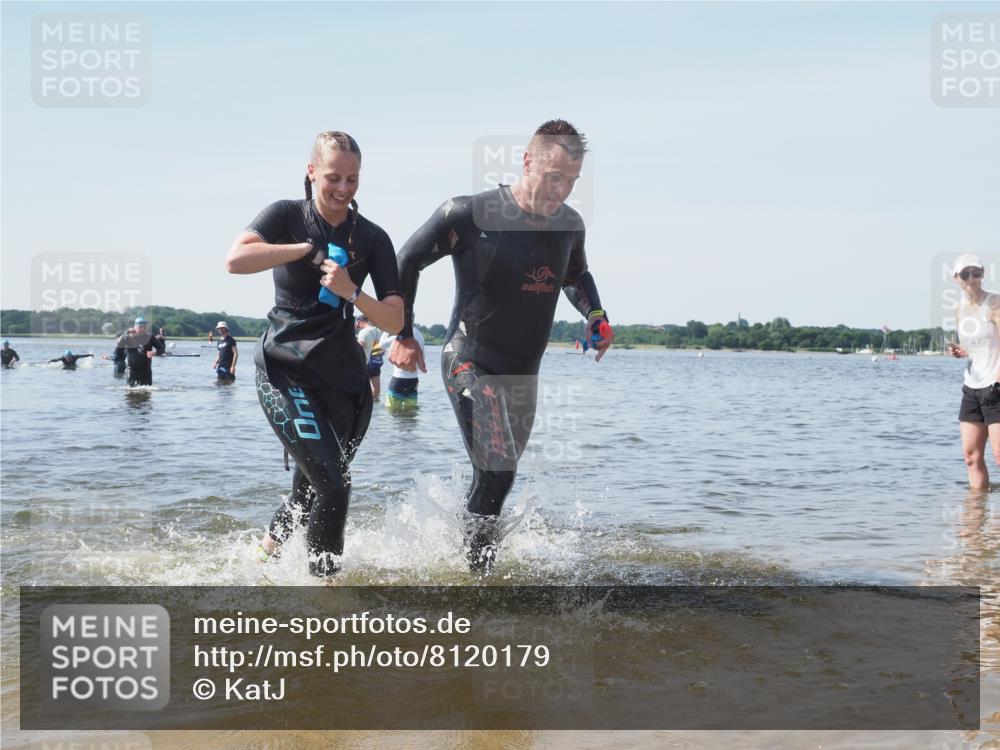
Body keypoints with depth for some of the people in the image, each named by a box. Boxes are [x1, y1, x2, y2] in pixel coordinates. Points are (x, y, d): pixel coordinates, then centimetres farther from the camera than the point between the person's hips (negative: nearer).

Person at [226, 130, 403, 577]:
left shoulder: (372, 238, 2)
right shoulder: (288, 216, -4)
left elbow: (395, 320, -4)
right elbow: (235, 260, -23)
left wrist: (351, 292, -21)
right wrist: (308, 249, -19)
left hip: (344, 379, 4)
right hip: (285, 371, -4)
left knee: (312, 490, 16)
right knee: (333, 486, -16)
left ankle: (264, 553, 42)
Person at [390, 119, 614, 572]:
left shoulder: (570, 225, 4)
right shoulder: (470, 215, -15)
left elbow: (576, 276, 26)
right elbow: (407, 261, -3)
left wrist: (596, 317, 7)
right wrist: (404, 335, -4)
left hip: (524, 374, 7)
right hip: (471, 364, -6)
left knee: (498, 475, 14)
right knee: (497, 472, -19)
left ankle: (479, 565, 29)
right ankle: (475, 572, -9)